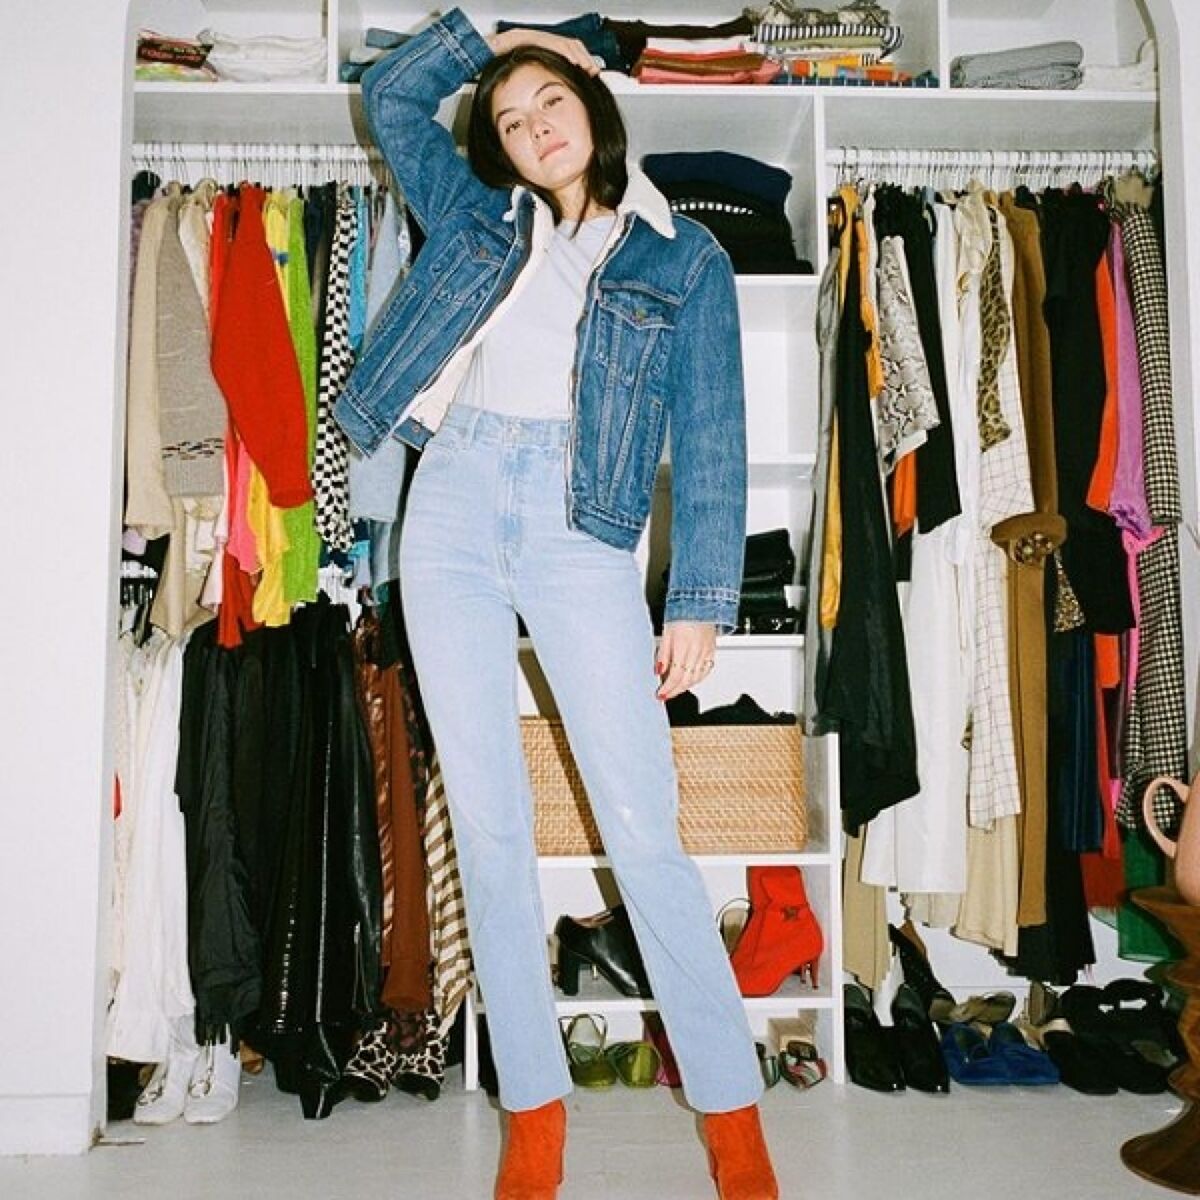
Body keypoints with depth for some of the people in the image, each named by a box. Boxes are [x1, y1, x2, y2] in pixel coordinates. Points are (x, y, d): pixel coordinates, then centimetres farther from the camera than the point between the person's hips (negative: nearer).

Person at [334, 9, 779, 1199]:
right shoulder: (480, 218, 20)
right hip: (452, 509, 4)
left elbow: (708, 442, 3)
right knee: (486, 822, 0)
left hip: (577, 531, -3)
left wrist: (699, 602, -5)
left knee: (643, 830, -10)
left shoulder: (683, 259, 10)